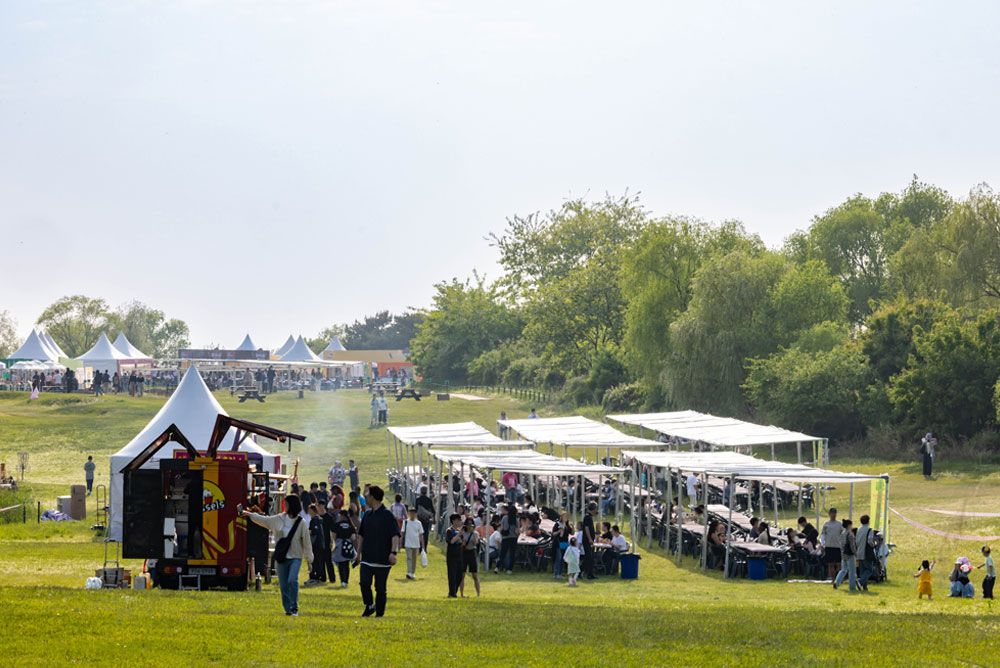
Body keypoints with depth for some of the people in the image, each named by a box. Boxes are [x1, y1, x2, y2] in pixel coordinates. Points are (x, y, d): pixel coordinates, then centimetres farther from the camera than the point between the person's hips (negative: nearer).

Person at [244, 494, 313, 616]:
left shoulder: (301, 523, -8)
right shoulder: (279, 519, 3)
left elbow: (307, 542, -5)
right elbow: (264, 520, 15)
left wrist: (309, 559, -3)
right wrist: (249, 515, 13)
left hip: (295, 557, -5)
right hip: (282, 556, 5)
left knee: (292, 580, -21)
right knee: (283, 584, 5)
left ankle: (294, 608, -13)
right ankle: (287, 609, 16)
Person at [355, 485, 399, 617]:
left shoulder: (387, 515, -8)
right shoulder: (367, 515, 12)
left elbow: (395, 535, -13)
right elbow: (361, 535, 22)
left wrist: (393, 552, -24)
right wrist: (359, 553, 21)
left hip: (383, 559, -5)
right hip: (367, 558, 5)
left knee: (380, 588, 1)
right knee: (364, 583, -10)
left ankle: (380, 613, 11)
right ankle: (369, 606, 10)